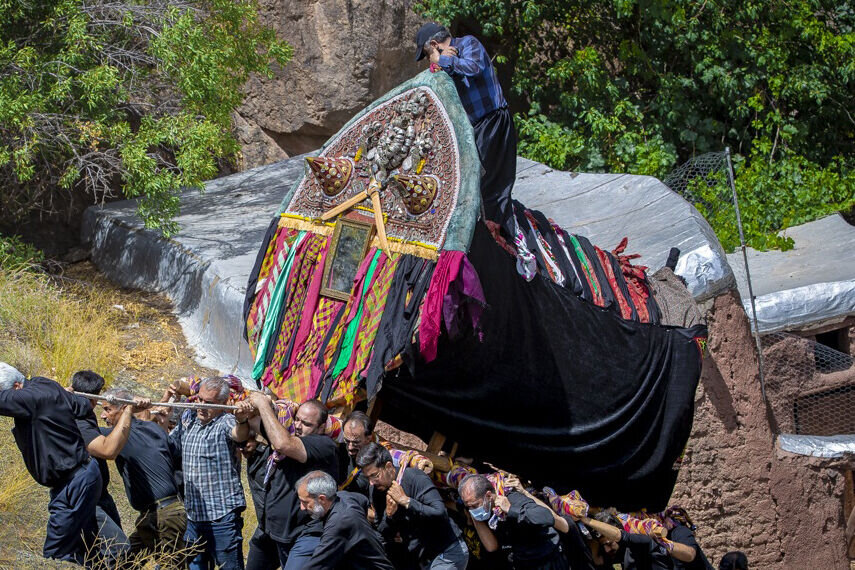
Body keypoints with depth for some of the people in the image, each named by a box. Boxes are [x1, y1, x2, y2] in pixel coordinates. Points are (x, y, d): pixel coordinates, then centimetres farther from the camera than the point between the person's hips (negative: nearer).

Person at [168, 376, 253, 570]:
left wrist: (241, 420, -54)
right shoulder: (188, 421, 11)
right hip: (193, 516, 7)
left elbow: (239, 434, -32)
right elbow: (169, 447, 21)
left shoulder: (225, 423, -9)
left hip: (222, 517, -7)